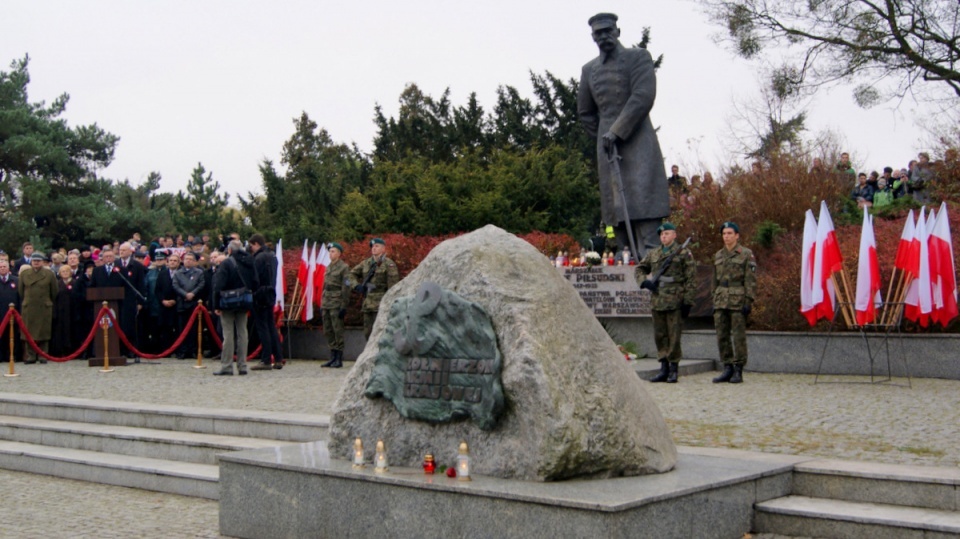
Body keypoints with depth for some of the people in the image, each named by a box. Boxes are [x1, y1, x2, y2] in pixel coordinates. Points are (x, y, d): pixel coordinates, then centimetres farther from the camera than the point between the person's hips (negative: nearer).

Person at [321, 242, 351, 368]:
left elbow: (346, 288, -10)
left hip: (336, 304, -8)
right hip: (326, 303, 8)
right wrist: (322, 302, 16)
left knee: (338, 331, -5)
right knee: (327, 331, 8)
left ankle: (339, 359, -1)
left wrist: (344, 306, -15)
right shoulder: (328, 267, 16)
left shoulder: (344, 267, -6)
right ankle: (333, 357, 15)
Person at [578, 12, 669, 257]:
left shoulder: (638, 57, 2)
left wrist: (617, 131, -15)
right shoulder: (589, 69, 16)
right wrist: (604, 135, 14)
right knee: (615, 206, -1)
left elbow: (643, 97, -11)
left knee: (642, 201, -15)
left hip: (637, 141, -5)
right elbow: (584, 111, 25)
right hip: (607, 145, 5)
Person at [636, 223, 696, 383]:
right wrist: (644, 282, 0)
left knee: (673, 337, -3)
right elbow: (639, 269, 22)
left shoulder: (684, 254, 0)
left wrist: (687, 302, -9)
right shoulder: (653, 254, 15)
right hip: (657, 301, 5)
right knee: (659, 336, 8)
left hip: (674, 301, -5)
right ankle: (664, 370, 14)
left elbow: (691, 279, -3)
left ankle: (673, 371, 4)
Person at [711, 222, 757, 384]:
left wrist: (748, 302, -12)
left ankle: (738, 371, 3)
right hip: (720, 302, 5)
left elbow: (751, 280, -5)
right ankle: (727, 369, 12)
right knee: (722, 336, 4)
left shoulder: (746, 254, -1)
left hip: (738, 301, -5)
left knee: (739, 337, -2)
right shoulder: (718, 256, 16)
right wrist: (714, 301, 15)